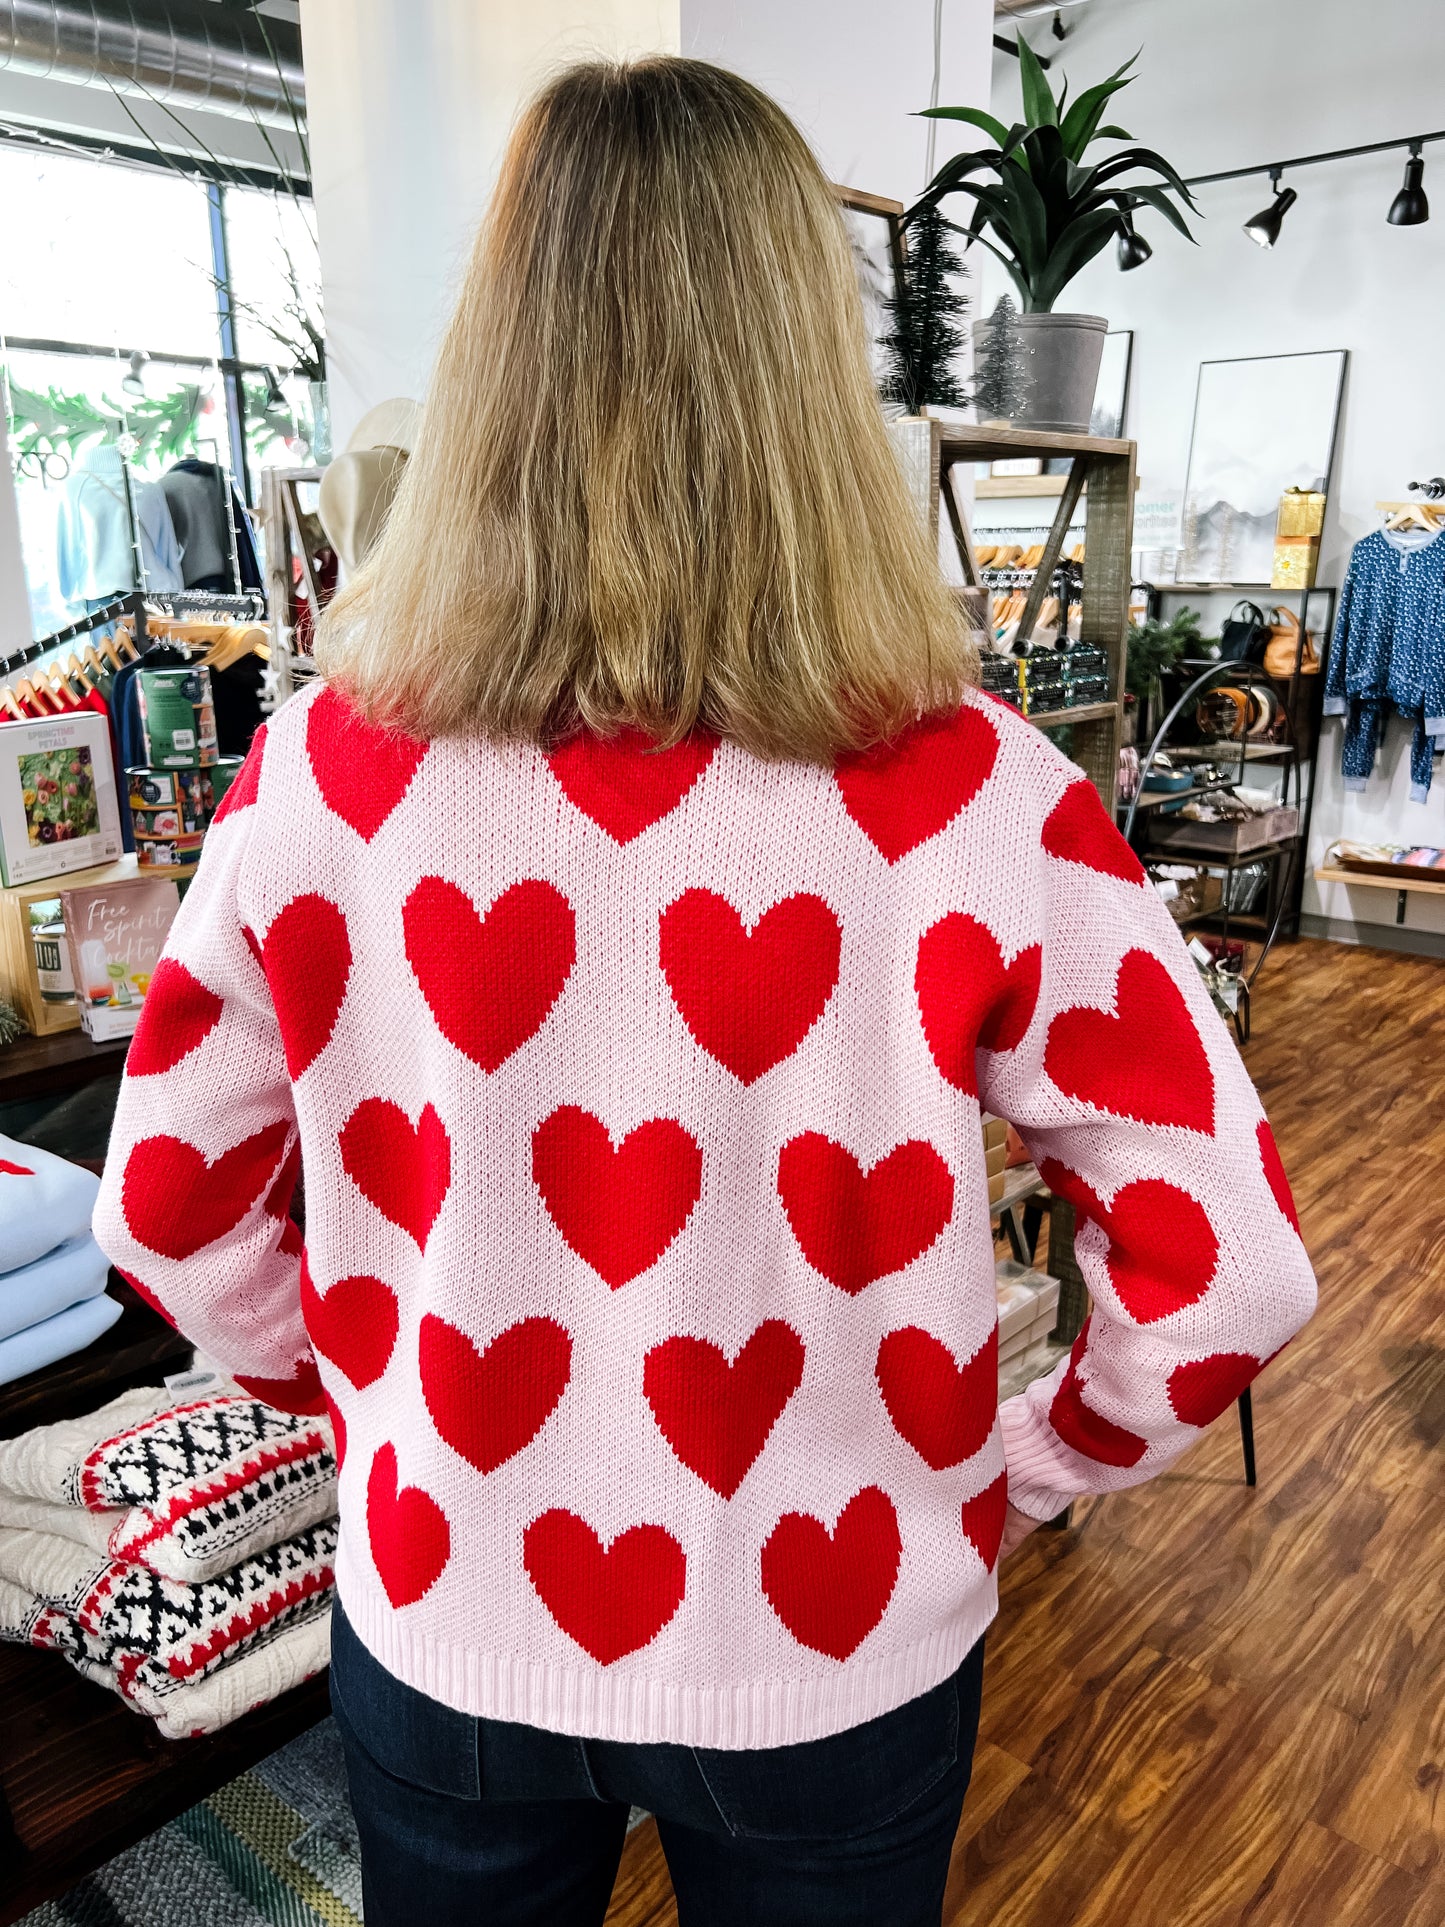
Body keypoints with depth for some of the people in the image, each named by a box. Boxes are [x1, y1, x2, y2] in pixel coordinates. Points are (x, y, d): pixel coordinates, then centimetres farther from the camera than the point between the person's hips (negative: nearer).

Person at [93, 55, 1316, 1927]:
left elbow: (170, 1212, -6)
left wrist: (373, 1400, 9)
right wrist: (1012, 1475, 0)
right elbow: (1230, 1279, -16)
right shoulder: (978, 801, -23)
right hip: (833, 1664, 0)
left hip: (444, 1630, 2)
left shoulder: (323, 773, -18)